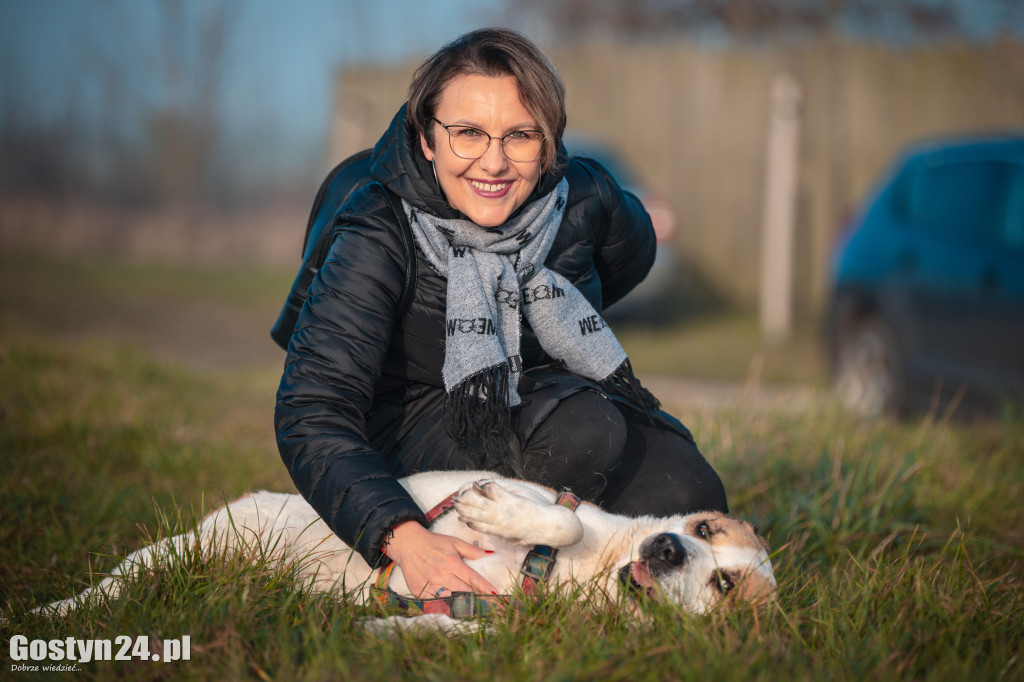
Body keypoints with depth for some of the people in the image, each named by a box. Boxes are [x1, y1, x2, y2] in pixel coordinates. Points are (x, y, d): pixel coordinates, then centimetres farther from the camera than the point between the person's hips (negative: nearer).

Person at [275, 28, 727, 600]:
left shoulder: (584, 198, -14)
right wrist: (407, 539, -47)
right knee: (583, 430, -33)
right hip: (422, 423, -4)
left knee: (687, 498, -21)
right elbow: (311, 414, -33)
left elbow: (631, 254, 14)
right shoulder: (377, 240, -25)